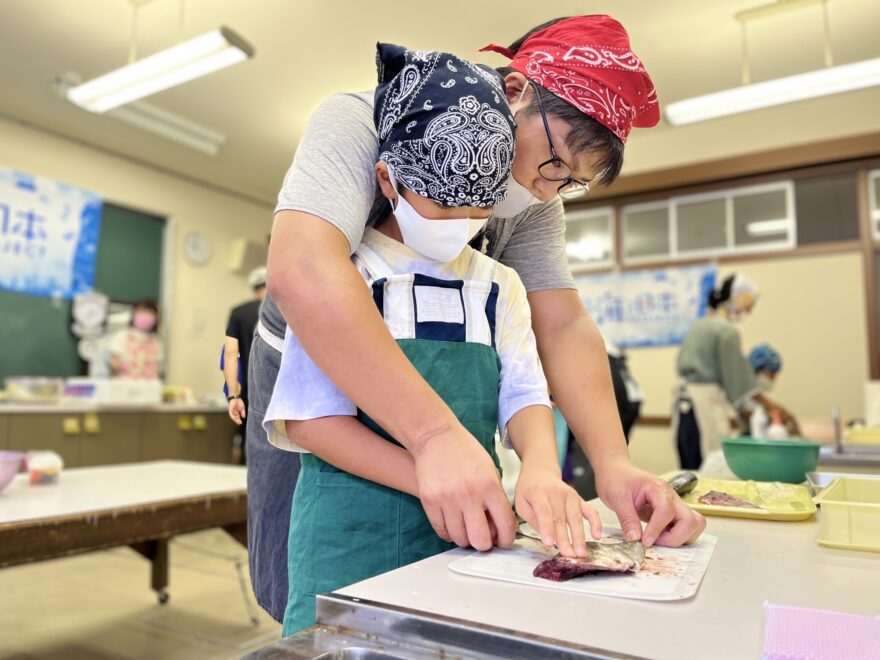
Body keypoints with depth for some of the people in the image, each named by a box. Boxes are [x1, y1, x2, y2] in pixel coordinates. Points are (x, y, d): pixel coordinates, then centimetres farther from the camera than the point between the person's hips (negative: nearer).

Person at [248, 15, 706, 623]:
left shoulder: (535, 207, -7)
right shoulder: (358, 124, -24)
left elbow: (563, 326, -13)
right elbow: (301, 269, -41)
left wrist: (613, 461, -29)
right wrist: (435, 432, -48)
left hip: (423, 394, 4)